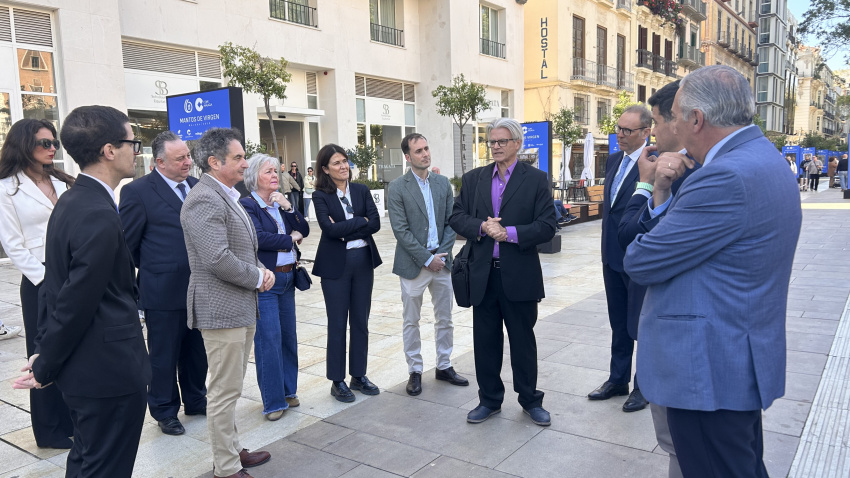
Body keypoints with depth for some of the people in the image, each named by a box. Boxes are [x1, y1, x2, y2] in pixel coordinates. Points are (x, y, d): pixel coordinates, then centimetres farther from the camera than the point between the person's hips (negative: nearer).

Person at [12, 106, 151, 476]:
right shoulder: (99, 216, -24)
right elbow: (76, 303, -21)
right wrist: (46, 369, -8)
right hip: (111, 371, -9)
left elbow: (55, 285, 11)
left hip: (83, 368, 9)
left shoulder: (69, 201, 7)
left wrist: (45, 350, 15)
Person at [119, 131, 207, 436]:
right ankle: (165, 411, 28)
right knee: (164, 355, 10)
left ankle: (196, 401, 36)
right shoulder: (138, 191, -10)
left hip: (198, 288, 5)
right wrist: (152, 269, 2)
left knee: (196, 351, 18)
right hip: (163, 291, -5)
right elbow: (127, 244, -5)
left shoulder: (197, 187, 6)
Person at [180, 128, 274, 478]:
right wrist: (258, 278, -12)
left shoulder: (226, 196, 15)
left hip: (241, 308, 10)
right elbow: (218, 259, -26)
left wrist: (261, 270, 2)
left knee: (231, 387, 20)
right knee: (225, 391, 0)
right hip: (221, 309, -10)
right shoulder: (205, 200, -18)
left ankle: (232, 450, 34)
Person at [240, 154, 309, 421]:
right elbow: (258, 237, -20)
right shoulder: (247, 205, -8)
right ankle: (273, 401, 9)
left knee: (288, 336, 12)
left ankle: (288, 390, 26)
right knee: (269, 339, -3)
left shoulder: (281, 203, 13)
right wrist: (290, 239, -7)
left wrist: (288, 207, -7)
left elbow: (303, 230, 7)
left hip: (288, 278, 7)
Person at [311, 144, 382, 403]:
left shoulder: (361, 190, 5)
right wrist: (361, 221, -11)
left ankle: (359, 375, 25)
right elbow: (330, 228, -17)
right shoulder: (321, 196, -4)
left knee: (361, 321, 11)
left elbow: (375, 223, -5)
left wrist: (345, 231, -14)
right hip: (335, 264, -3)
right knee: (337, 323, 5)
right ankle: (337, 381, 18)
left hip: (363, 260, 4)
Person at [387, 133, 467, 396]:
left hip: (441, 262, 4)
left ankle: (444, 366, 28)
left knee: (444, 318, 13)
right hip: (413, 264, -4)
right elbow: (400, 230, -12)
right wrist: (427, 259, -14)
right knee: (411, 322, 8)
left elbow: (450, 222, 5)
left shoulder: (442, 183, 6)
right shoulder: (397, 187, -8)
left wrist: (443, 254, -7)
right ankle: (415, 371, 21)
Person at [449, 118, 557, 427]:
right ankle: (489, 400, 29)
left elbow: (547, 227, -9)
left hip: (519, 276, -3)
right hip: (482, 275, 3)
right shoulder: (472, 179, 9)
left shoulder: (535, 179, -2)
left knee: (523, 340, 11)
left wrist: (510, 233, -19)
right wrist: (482, 227, -15)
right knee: (485, 341, 12)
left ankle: (530, 400, 29)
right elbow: (456, 217, 3)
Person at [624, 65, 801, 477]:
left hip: (710, 371, -10)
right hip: (742, 364, 10)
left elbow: (641, 263, -21)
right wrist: (662, 192, -7)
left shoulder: (727, 176, -25)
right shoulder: (763, 158, 9)